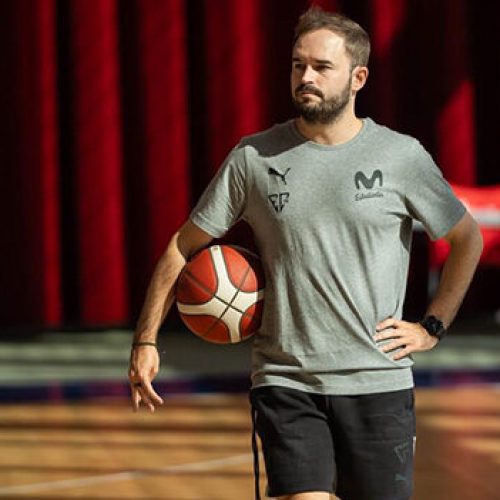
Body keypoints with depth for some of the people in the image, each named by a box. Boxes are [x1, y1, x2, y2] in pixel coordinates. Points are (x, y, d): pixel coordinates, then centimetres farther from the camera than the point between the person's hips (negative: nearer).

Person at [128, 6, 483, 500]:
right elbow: (184, 245, 8)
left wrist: (431, 327, 6)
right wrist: (145, 341, 1)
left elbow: (467, 239, 14)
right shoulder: (253, 158, 3)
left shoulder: (401, 156, 1)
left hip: (378, 384, 0)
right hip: (285, 383, 0)